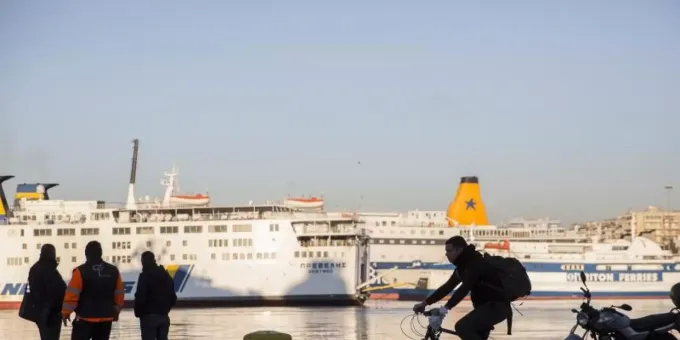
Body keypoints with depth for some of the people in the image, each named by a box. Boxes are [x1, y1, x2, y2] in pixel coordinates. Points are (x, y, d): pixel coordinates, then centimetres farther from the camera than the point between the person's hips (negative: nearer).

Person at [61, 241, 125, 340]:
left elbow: (72, 294, -13)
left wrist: (66, 312, -1)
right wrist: (116, 311, 26)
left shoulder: (81, 271, -12)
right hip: (106, 318, 5)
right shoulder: (113, 271, 3)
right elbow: (119, 294, 11)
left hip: (85, 318, -5)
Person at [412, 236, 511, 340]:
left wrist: (446, 307, -43)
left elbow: (465, 288, -33)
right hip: (489, 305, 11)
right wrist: (425, 303, 9)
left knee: (462, 327, -23)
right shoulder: (463, 265, 12)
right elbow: (448, 286, 14)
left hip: (497, 306, -11)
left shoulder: (475, 264, -20)